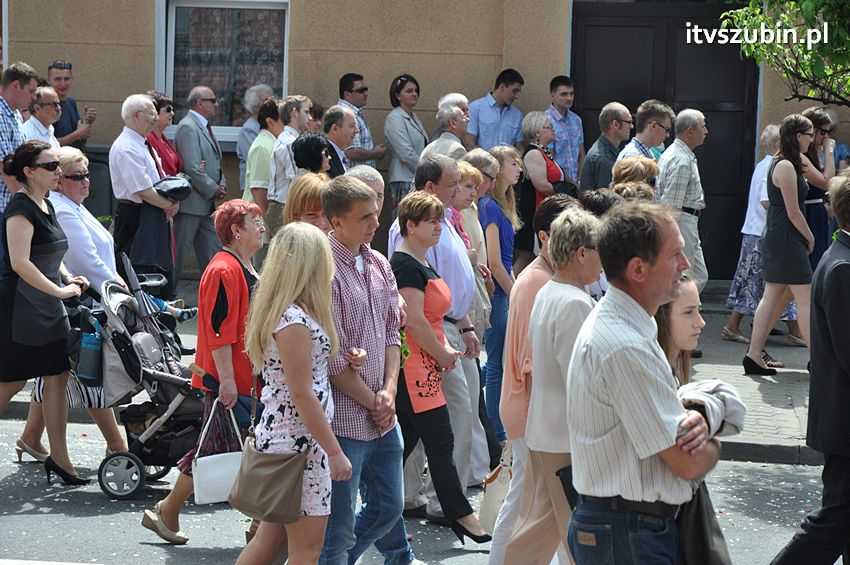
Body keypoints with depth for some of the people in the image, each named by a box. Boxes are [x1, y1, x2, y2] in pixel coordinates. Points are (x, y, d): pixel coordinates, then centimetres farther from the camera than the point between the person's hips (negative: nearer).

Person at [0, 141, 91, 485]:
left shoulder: (46, 207, 13)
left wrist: (69, 278, 9)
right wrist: (59, 290, -20)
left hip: (48, 312, 9)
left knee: (57, 378, 6)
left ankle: (58, 457, 11)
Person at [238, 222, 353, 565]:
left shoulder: (276, 311, 10)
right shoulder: (294, 321, -19)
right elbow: (302, 395, -20)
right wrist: (335, 452, -16)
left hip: (278, 433, 10)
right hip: (298, 439, -10)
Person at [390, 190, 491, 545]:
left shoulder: (419, 263, 17)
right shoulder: (406, 265, -15)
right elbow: (414, 321, -20)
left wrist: (444, 349, 11)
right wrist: (442, 355, -10)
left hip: (422, 365, 10)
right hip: (414, 366, -10)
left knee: (403, 442, 12)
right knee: (440, 441, -6)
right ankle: (461, 516, 0)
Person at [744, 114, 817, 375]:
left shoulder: (783, 164, 15)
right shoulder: (786, 167, -16)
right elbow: (793, 212, -15)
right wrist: (810, 238, -7)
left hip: (775, 238, 11)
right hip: (787, 239, -11)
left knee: (771, 296, 10)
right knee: (806, 298, -6)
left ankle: (754, 356, 10)